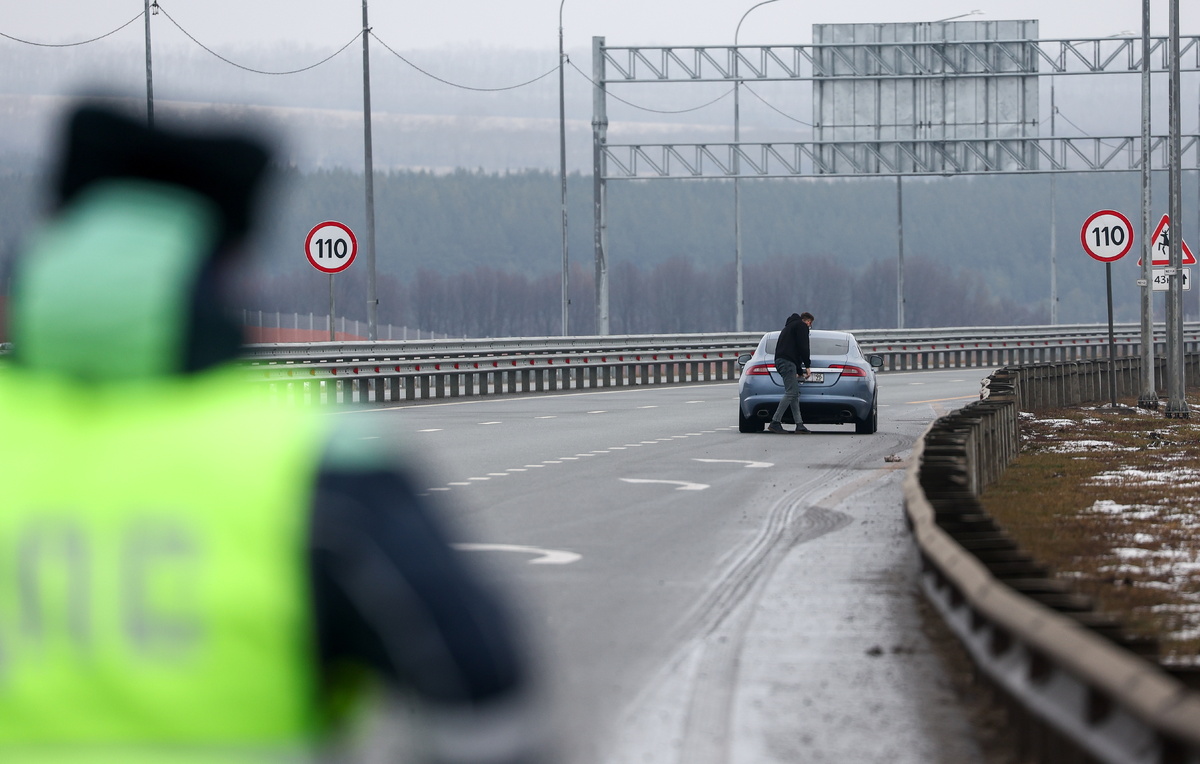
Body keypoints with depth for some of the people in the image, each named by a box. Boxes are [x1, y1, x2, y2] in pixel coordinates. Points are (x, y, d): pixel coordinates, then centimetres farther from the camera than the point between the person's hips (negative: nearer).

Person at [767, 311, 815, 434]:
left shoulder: (790, 326, 32)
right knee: (790, 393, -13)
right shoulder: (802, 326, 4)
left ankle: (799, 425, 4)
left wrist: (800, 372, 38)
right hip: (787, 362, -10)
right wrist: (807, 365, -1)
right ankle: (775, 423, -19)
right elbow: (803, 347, -8)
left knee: (795, 393, 9)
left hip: (780, 360, 10)